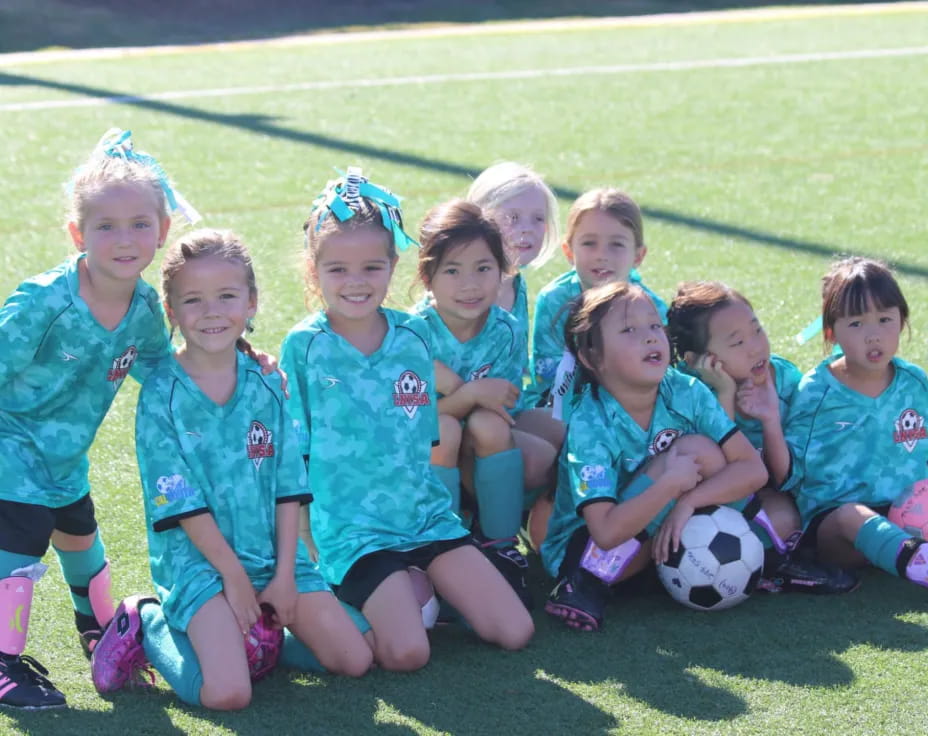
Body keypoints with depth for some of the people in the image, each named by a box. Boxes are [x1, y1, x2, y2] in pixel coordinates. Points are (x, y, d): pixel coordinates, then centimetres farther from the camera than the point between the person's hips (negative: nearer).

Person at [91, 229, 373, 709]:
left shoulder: (265, 384, 4)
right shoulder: (162, 393, -9)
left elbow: (288, 484, 4)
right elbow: (181, 502, -11)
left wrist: (285, 573, -3)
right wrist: (234, 575, -12)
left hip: (273, 552, 5)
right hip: (198, 558, -5)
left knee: (354, 661, -3)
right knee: (228, 694, -23)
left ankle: (246, 629, 17)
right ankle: (148, 624, 4)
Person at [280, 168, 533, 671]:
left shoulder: (414, 336, 6)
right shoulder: (304, 346, -4)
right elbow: (291, 455, -1)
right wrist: (302, 549, -4)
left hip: (427, 516, 4)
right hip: (352, 530, -4)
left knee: (515, 632, -7)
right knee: (407, 653, -24)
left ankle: (417, 588, 12)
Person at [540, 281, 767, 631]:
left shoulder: (687, 393, -11)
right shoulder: (589, 426, -25)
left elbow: (754, 469, -14)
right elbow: (607, 532, -33)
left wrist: (689, 501, -26)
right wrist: (671, 484, -36)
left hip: (658, 538, 5)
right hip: (584, 546, -5)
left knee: (706, 454, -18)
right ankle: (588, 580, -23)